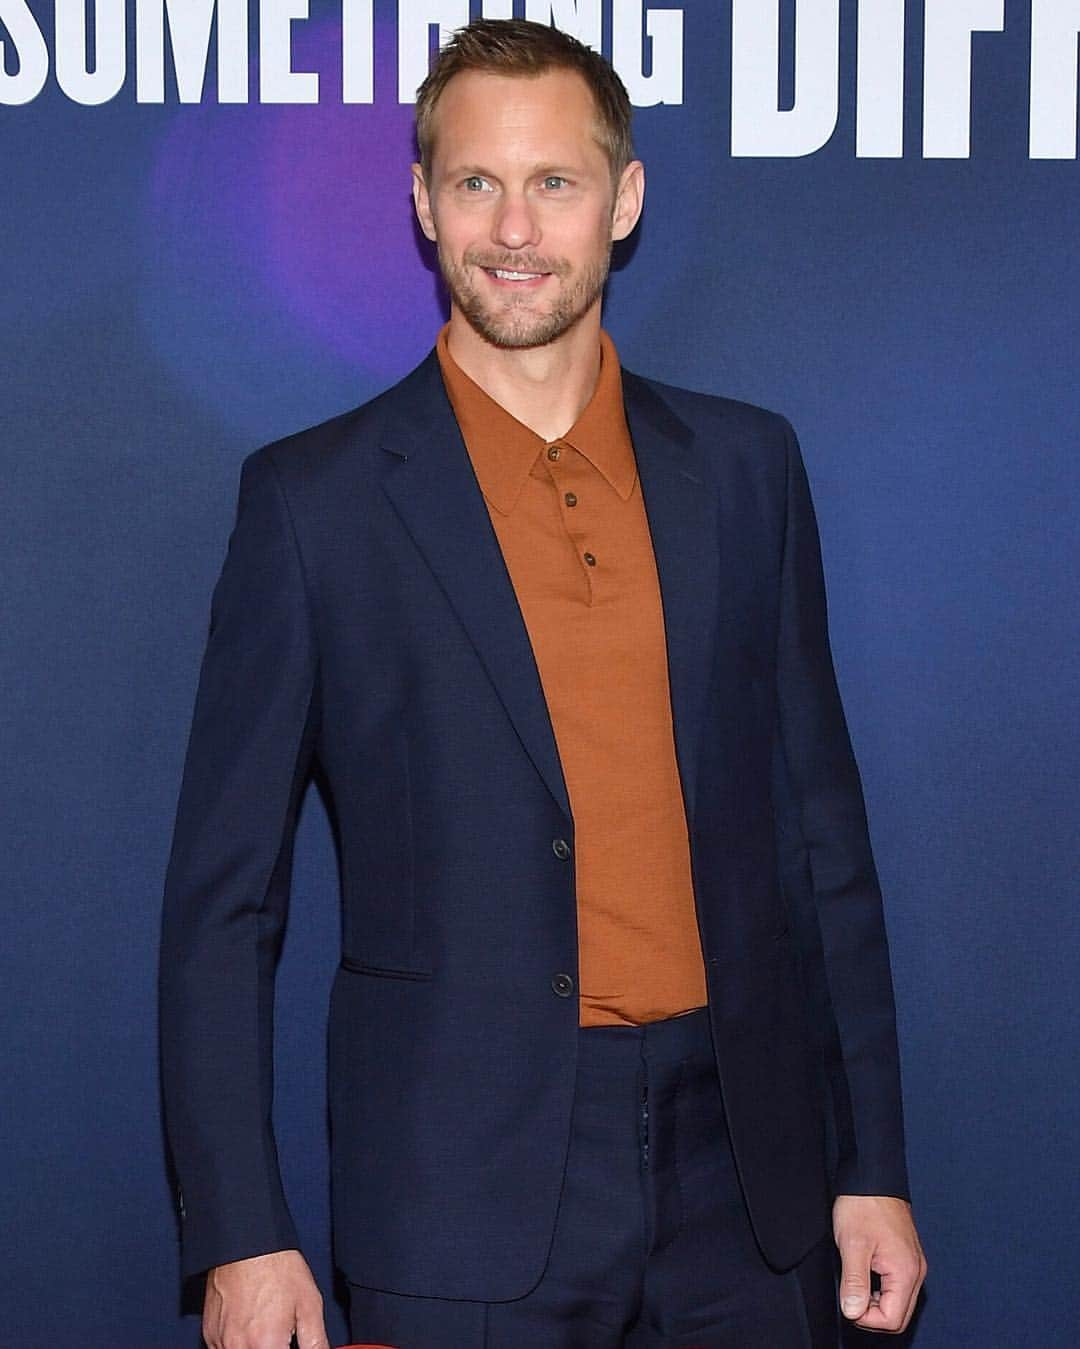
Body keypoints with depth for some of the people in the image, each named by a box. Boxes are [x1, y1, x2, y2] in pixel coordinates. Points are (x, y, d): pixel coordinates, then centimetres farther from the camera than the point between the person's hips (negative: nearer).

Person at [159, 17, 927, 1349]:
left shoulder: (744, 466, 6)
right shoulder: (314, 500, -3)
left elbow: (821, 827, 9)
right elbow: (222, 899, -2)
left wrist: (872, 1166, 7)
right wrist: (239, 1234, -7)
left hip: (745, 1178, 3)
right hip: (464, 1193, -3)